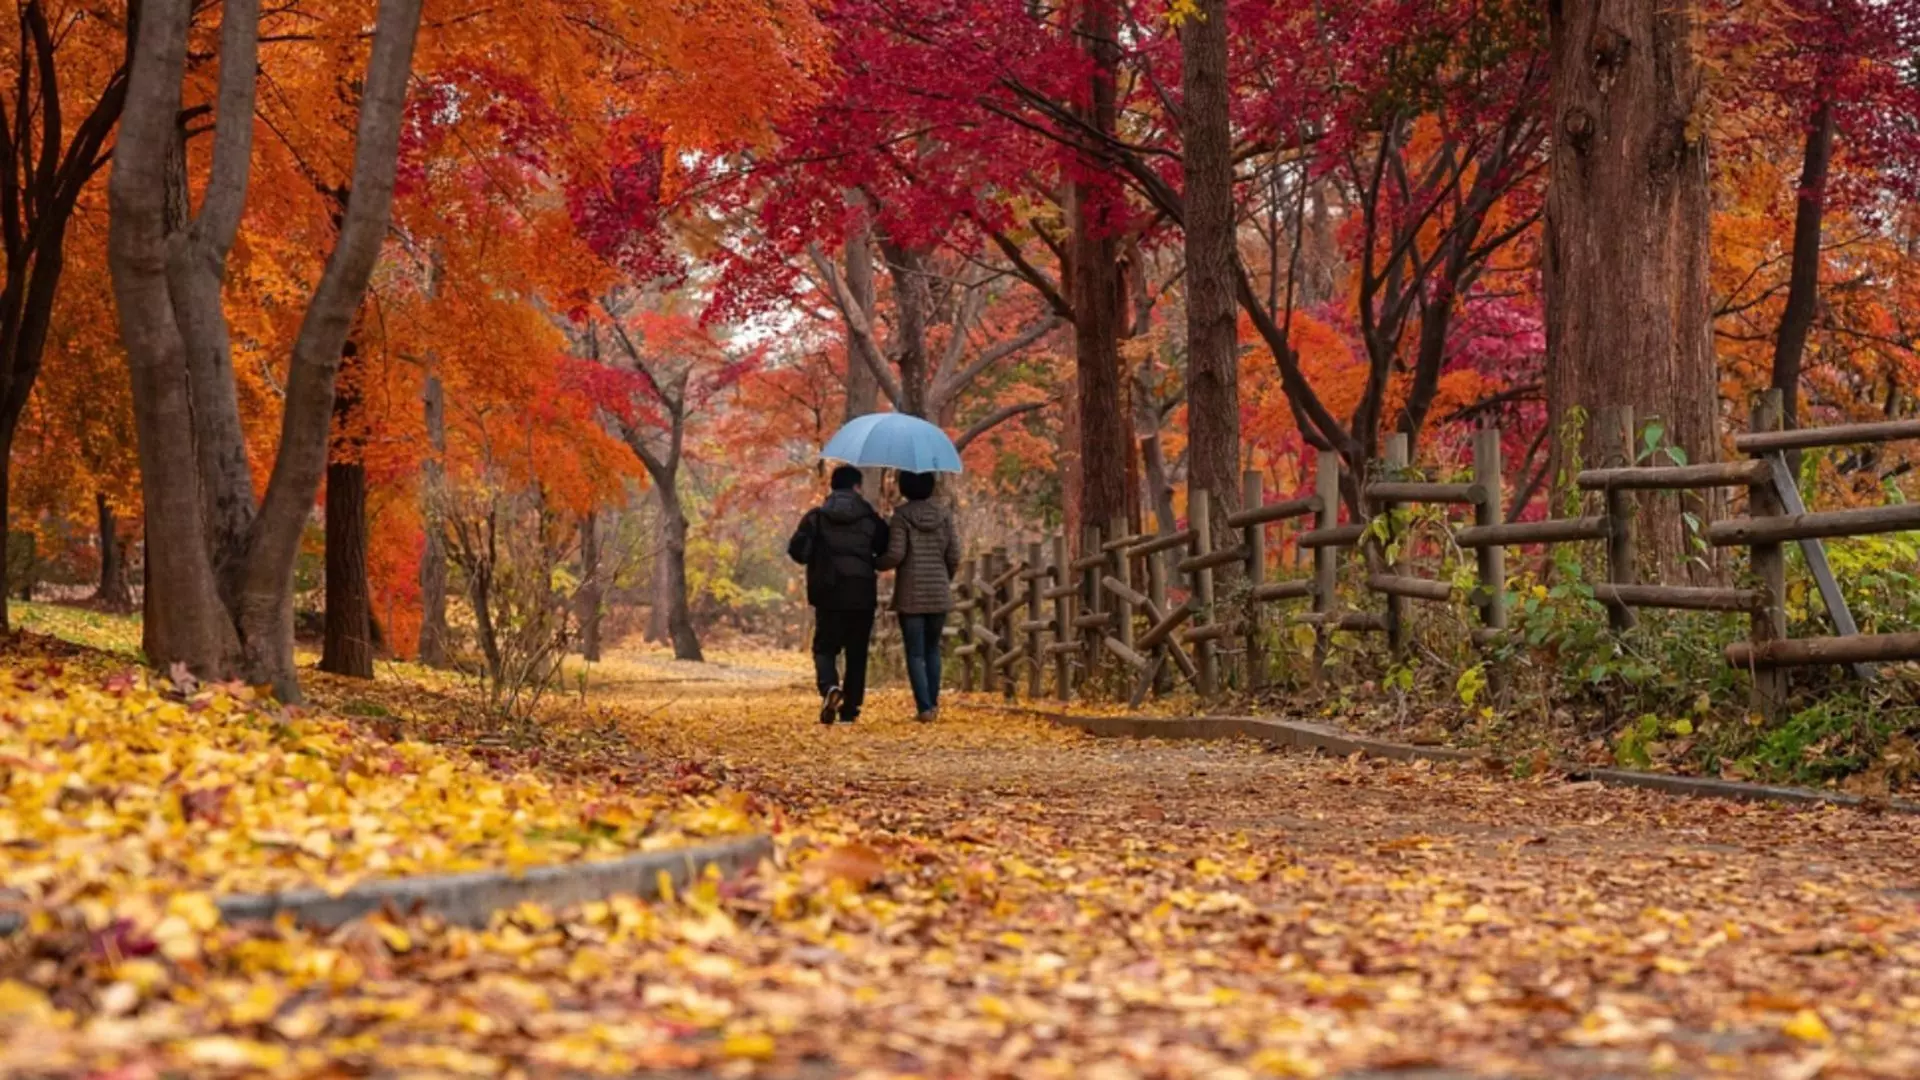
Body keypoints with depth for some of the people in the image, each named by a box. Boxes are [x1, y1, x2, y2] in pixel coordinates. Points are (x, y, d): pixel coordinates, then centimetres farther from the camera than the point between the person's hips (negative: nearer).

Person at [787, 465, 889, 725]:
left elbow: (797, 551, -8)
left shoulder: (816, 518, -1)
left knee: (825, 648, 9)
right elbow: (888, 555, 3)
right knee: (857, 654, 10)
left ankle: (830, 686, -20)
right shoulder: (870, 519, 0)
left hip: (829, 596, 0)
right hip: (862, 596, 0)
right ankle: (849, 710, 8)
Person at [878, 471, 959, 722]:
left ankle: (925, 707, -8)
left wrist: (875, 563, 6)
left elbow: (895, 554, -13)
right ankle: (933, 703, 13)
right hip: (939, 594, 3)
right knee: (932, 648, 17)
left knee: (915, 653, 0)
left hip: (910, 594, -3)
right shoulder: (943, 515, 3)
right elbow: (953, 557, 2)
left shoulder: (902, 515, -7)